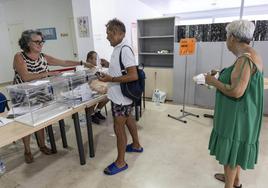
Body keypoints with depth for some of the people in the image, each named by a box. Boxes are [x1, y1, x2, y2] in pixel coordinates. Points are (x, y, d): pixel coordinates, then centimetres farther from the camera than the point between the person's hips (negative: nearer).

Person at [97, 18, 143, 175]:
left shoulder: (125, 50, -22)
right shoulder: (118, 48, 8)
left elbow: (133, 76, -27)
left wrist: (111, 79, -27)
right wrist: (109, 65, 6)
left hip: (121, 96, -10)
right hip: (121, 95, 10)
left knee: (119, 127, 1)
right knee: (128, 119, 23)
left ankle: (121, 162, 18)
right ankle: (136, 145, 44)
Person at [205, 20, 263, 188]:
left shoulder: (245, 59, -23)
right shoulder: (251, 56, 9)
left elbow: (236, 92, -30)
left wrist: (214, 81, -17)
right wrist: (221, 78, 11)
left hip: (237, 115, -10)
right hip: (240, 113, 10)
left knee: (231, 151, 6)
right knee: (235, 148, 23)